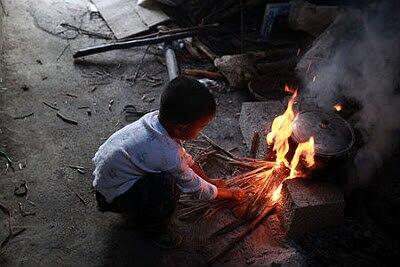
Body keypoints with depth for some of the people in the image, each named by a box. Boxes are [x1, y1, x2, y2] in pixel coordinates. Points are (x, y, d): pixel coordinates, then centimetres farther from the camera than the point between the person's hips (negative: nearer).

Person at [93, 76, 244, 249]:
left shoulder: (158, 117, -14)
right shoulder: (169, 157, -34)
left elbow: (184, 156, 5)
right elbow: (199, 190, -15)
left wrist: (209, 180, 12)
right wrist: (231, 194, 2)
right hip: (113, 197, -8)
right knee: (168, 182, -29)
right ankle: (154, 229, -1)